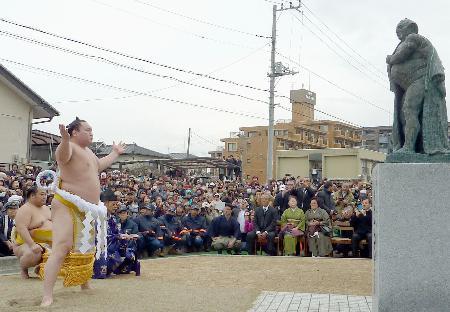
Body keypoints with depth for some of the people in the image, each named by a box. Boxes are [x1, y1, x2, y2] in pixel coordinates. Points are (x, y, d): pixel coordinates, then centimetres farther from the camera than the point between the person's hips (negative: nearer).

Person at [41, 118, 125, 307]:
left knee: (87, 249, 22)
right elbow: (63, 156, -37)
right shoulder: (70, 147, -13)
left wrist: (115, 153, 48)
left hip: (88, 210, 10)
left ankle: (85, 284, 41)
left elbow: (99, 166, 37)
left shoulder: (88, 151, 19)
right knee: (61, 249, -20)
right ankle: (47, 297, -25)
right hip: (68, 206, -10)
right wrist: (64, 140, -57)